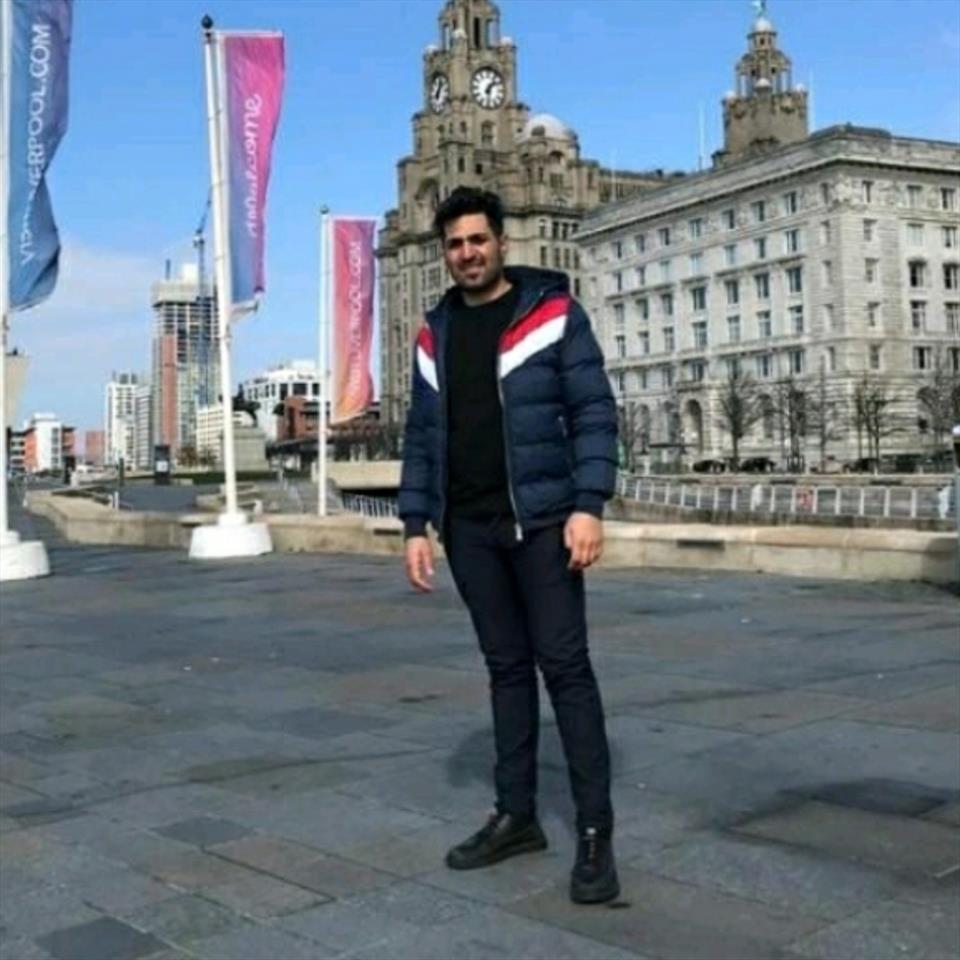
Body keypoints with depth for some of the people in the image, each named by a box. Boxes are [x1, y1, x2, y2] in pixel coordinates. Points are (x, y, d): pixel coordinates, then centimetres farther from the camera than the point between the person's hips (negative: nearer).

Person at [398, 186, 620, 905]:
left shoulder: (554, 313, -2)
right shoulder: (436, 334, 12)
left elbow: (594, 414, -7)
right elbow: (422, 438, 13)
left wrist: (589, 504, -16)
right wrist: (417, 524, 7)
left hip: (542, 519, -5)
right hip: (469, 529, 5)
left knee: (564, 665, -6)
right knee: (506, 668, 10)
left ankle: (595, 831, 0)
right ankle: (517, 815, 19)